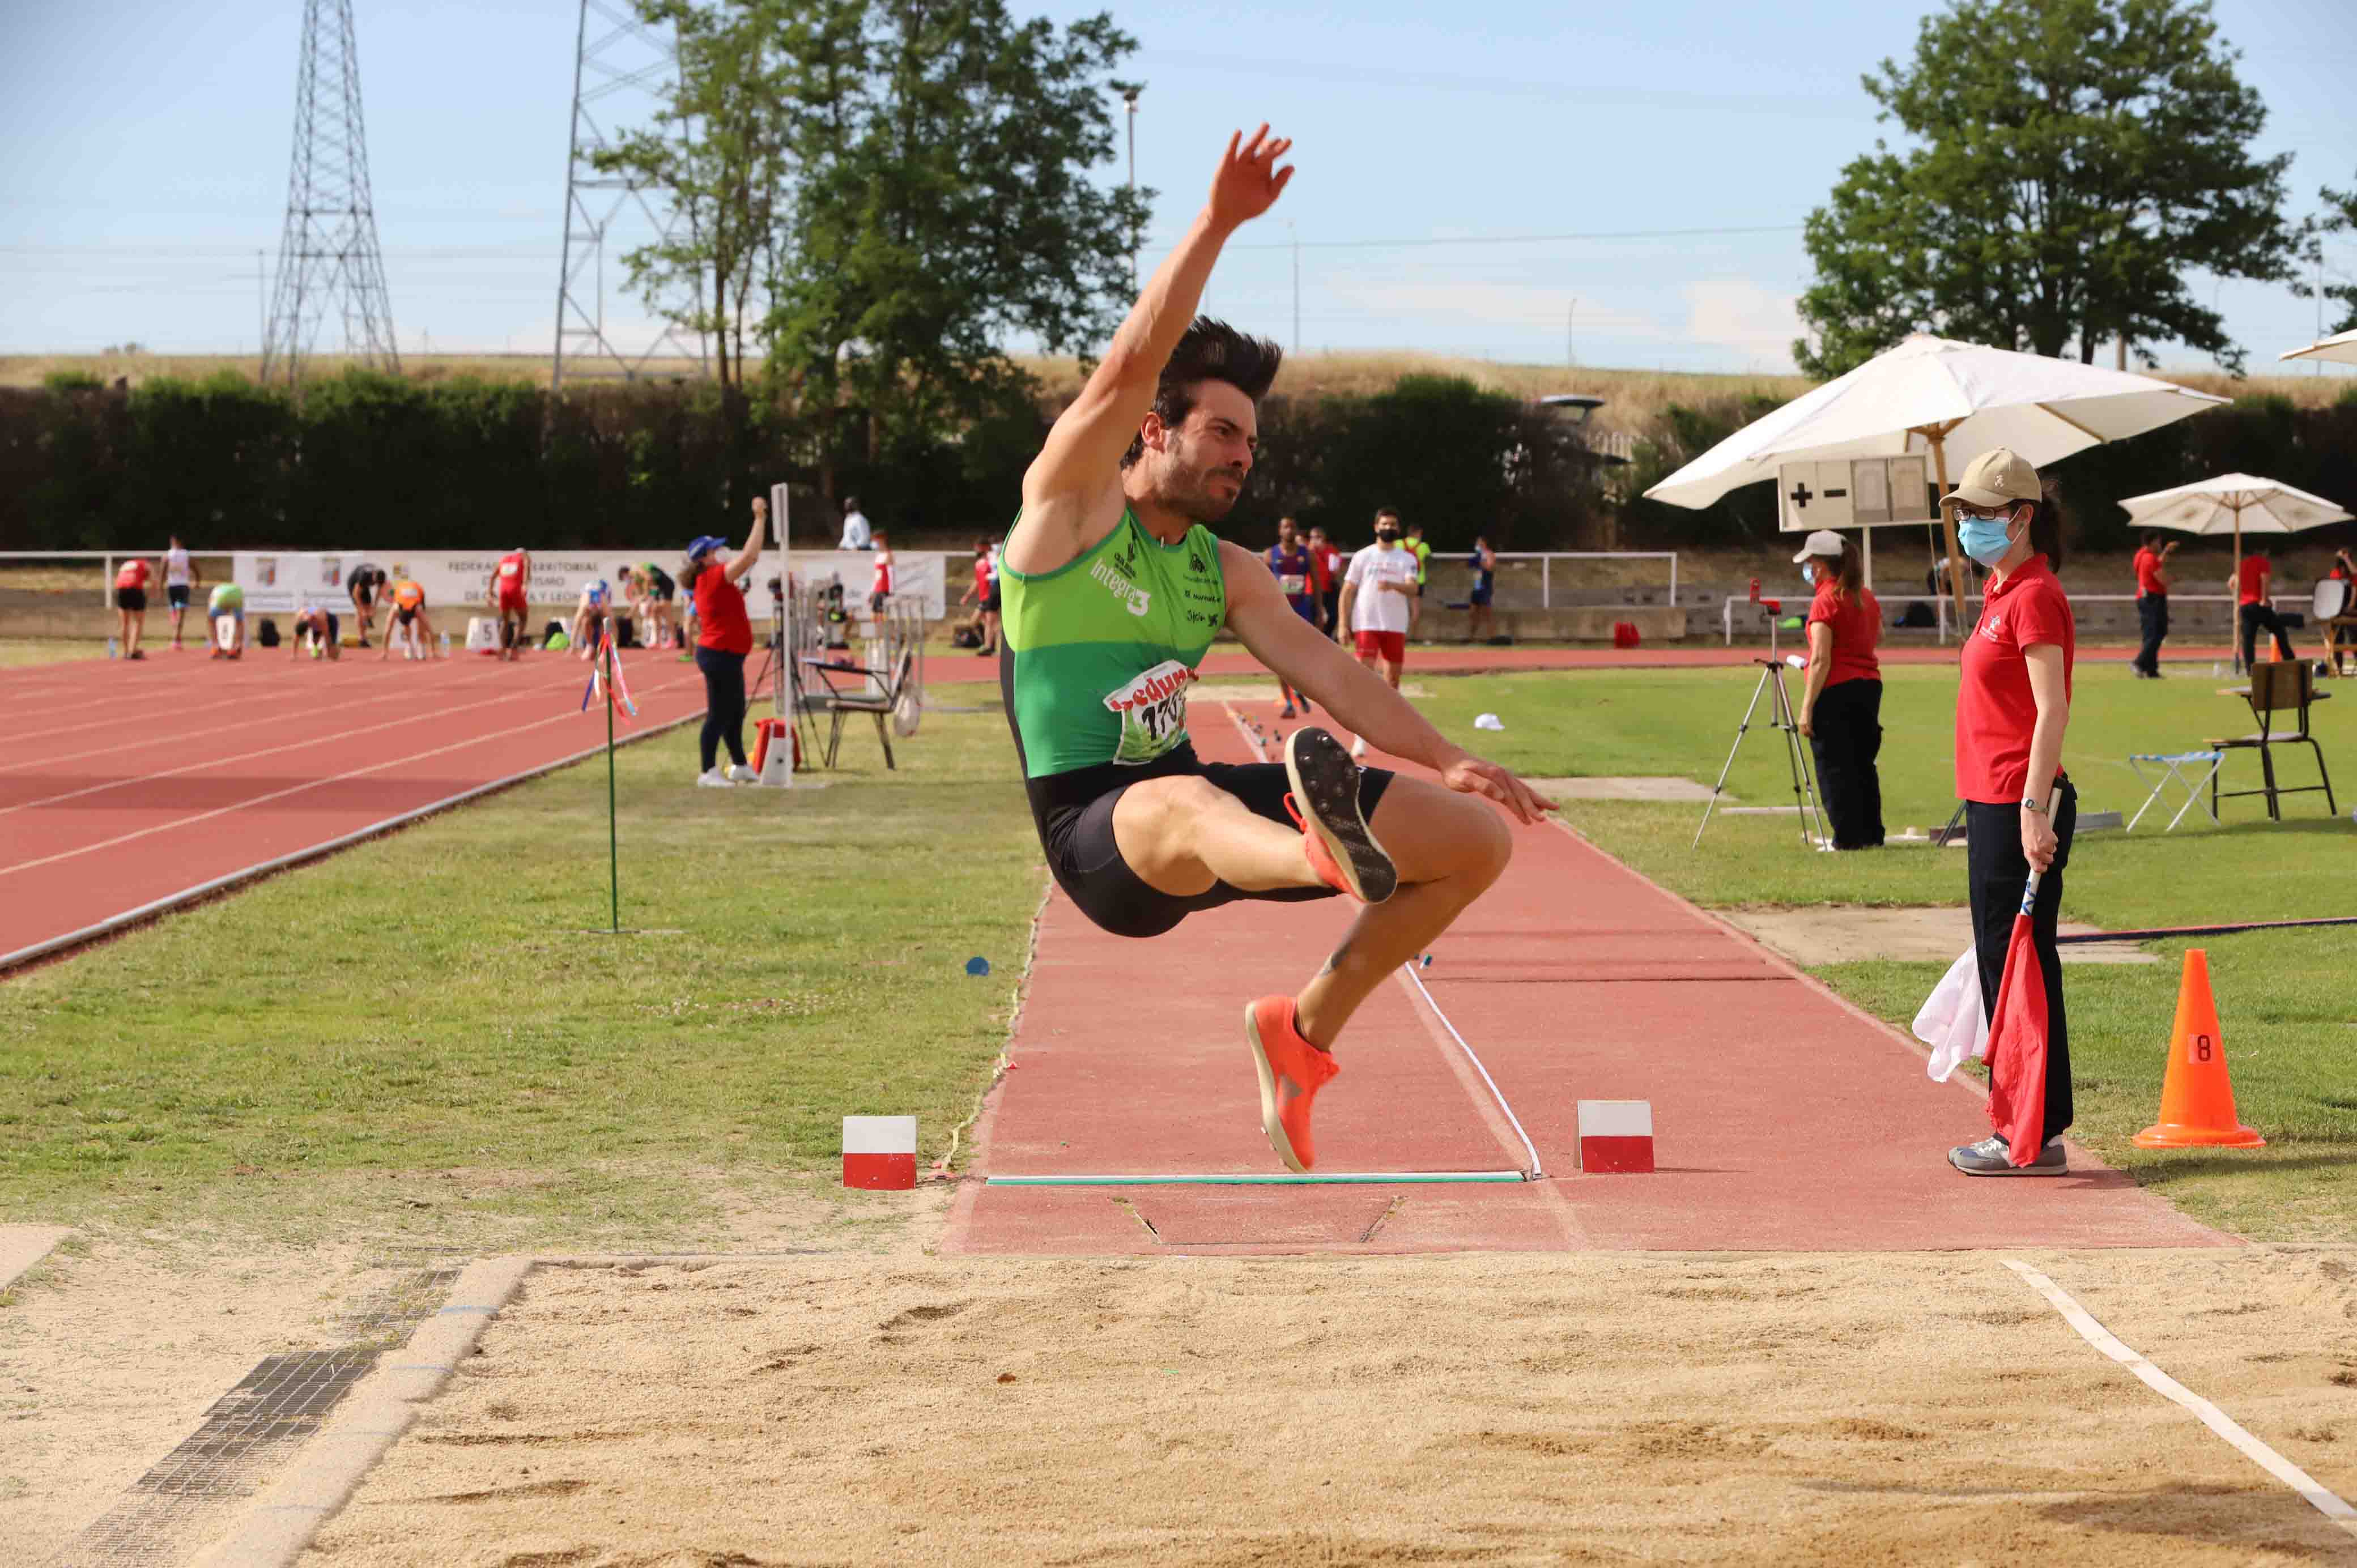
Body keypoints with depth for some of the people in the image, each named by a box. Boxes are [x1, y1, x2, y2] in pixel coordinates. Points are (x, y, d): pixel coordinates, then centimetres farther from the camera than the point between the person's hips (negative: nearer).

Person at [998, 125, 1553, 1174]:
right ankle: (1334, 855, -83)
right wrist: (1216, 225, -20)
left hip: (1194, 796, 7)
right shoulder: (1070, 505, 0)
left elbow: (1323, 669, 8)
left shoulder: (1225, 572, 18)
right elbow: (1133, 362, -14)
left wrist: (1443, 759, -5)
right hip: (1097, 831, -7)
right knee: (1186, 806, -46)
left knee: (1478, 838, 0)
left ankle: (1306, 1028, 11)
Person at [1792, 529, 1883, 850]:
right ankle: (1872, 834, 16)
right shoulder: (1866, 596, 10)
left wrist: (1807, 708, -18)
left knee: (1834, 767, -2)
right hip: (1870, 684, 8)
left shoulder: (1826, 601, -13)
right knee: (1863, 764, 14)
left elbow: (1821, 661, -18)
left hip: (1836, 690, -8)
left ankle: (1848, 838, -3)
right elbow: (1878, 634, 27)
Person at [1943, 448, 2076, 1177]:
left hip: (2019, 806, -10)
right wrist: (2013, 810, 20)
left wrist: (2033, 811, -26)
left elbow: (2053, 711, -20)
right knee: (2006, 961, 13)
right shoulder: (2003, 593, 16)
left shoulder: (2034, 597, -13)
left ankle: (2034, 1137, -2)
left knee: (2016, 963, -6)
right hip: (1993, 802, 10)